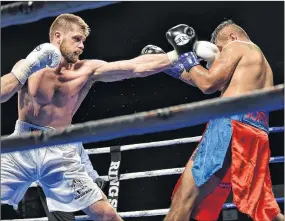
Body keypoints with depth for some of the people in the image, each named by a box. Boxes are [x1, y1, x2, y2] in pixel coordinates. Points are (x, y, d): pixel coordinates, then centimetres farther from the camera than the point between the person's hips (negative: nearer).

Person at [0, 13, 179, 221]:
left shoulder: (87, 70, 0)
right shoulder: (28, 66, 1)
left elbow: (137, 67, -7)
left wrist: (176, 55, -14)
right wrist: (28, 68, -21)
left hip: (61, 153, 1)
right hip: (20, 148, -1)